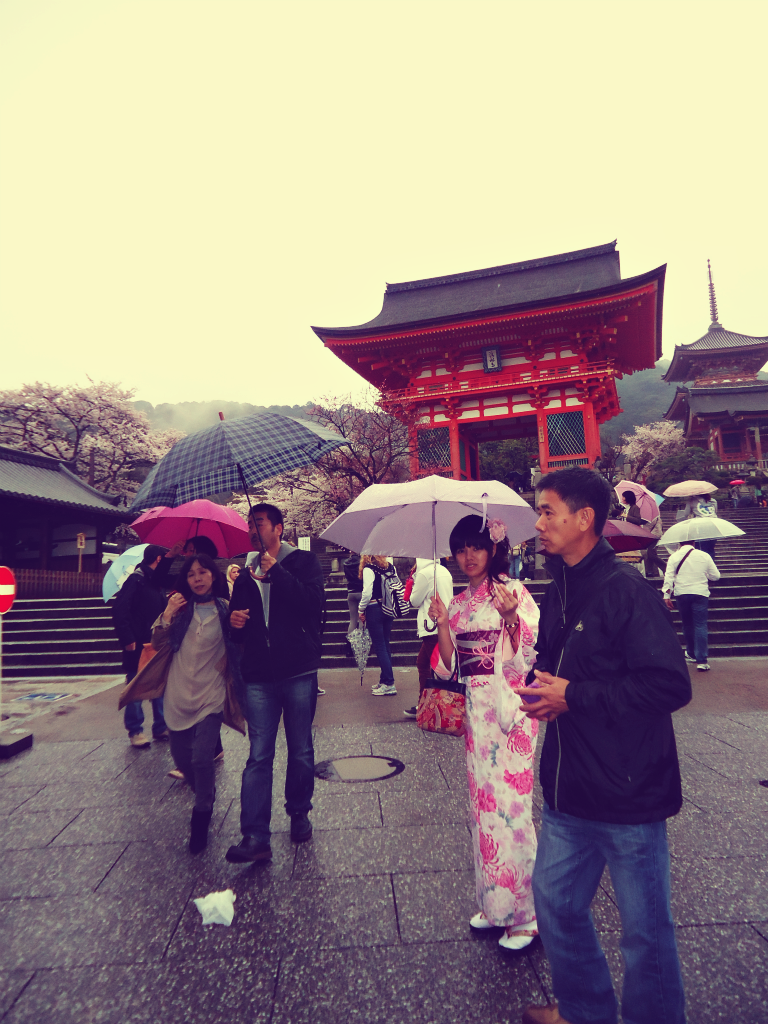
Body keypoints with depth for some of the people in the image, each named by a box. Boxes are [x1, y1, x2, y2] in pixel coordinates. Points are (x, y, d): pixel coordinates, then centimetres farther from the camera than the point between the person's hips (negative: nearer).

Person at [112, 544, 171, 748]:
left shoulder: (156, 582, 14)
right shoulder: (137, 579, -12)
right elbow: (119, 609, -19)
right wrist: (127, 639, -20)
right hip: (138, 646, -8)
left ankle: (161, 727, 21)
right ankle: (135, 731, 14)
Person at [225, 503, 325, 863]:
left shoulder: (303, 561, 2)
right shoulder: (246, 577, 16)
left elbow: (314, 601, -16)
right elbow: (238, 631, 23)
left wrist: (276, 571, -15)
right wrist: (235, 622, -1)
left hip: (299, 673, -3)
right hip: (259, 677, 3)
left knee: (301, 751, 10)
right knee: (259, 756, 1)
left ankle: (299, 814, 29)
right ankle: (255, 837, 4)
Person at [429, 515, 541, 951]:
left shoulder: (515, 592, -7)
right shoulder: (459, 604, 9)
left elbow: (529, 656, -14)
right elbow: (449, 667, 6)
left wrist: (511, 617, -30)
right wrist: (442, 623, -9)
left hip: (512, 710, -6)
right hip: (476, 711, 6)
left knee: (511, 805, 0)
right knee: (484, 804, 14)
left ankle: (527, 913, 18)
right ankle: (495, 904, 31)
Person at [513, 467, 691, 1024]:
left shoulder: (627, 589, -18)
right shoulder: (558, 592, 6)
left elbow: (670, 685, -24)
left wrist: (574, 697, -21)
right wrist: (540, 685, -3)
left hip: (628, 794, -8)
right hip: (568, 791, 8)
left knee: (645, 930, 13)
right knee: (556, 903, 21)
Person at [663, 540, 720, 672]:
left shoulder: (674, 557, 2)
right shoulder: (704, 556, 3)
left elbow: (668, 577, -4)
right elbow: (715, 576, 8)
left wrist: (666, 595, -3)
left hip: (682, 593, 1)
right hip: (700, 593, -1)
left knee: (687, 625, 16)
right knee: (700, 626, -3)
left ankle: (691, 654, 30)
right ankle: (701, 660, -8)